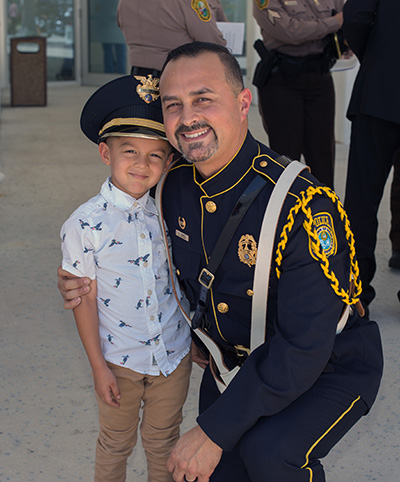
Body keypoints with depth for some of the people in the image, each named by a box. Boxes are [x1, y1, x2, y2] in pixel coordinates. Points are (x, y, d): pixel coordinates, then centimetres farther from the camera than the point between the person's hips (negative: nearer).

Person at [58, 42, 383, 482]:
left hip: (328, 370, -6)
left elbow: (302, 349, -30)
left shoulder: (304, 206, -31)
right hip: (233, 360, 6)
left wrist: (214, 431, -27)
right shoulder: (173, 183, -9)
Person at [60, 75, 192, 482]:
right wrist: (98, 366, -9)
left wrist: (199, 340, 11)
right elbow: (84, 300, -11)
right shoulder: (86, 224, -16)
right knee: (116, 444, 18)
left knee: (163, 441, 21)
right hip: (119, 360, -3)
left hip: (174, 354, 3)